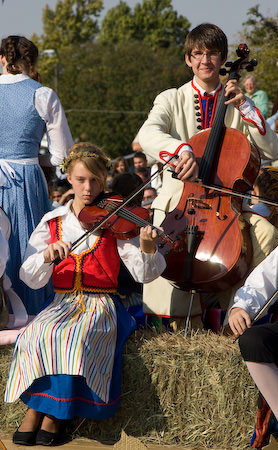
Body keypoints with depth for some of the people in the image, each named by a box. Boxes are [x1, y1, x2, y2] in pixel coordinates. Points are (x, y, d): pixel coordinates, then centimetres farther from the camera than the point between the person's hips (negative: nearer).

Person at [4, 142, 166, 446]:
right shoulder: (52, 222, 9)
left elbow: (142, 274, -8)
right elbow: (31, 279, 2)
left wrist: (147, 249, -29)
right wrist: (46, 257, -20)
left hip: (101, 304, -2)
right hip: (62, 303, 2)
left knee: (74, 337, -34)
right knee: (38, 334, -31)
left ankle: (54, 412, -16)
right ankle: (35, 405, -12)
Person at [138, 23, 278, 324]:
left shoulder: (235, 104, 14)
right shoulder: (172, 99, 9)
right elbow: (147, 134, -12)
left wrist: (244, 107, -5)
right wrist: (181, 149, -31)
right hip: (179, 198, -2)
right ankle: (175, 318, 3)